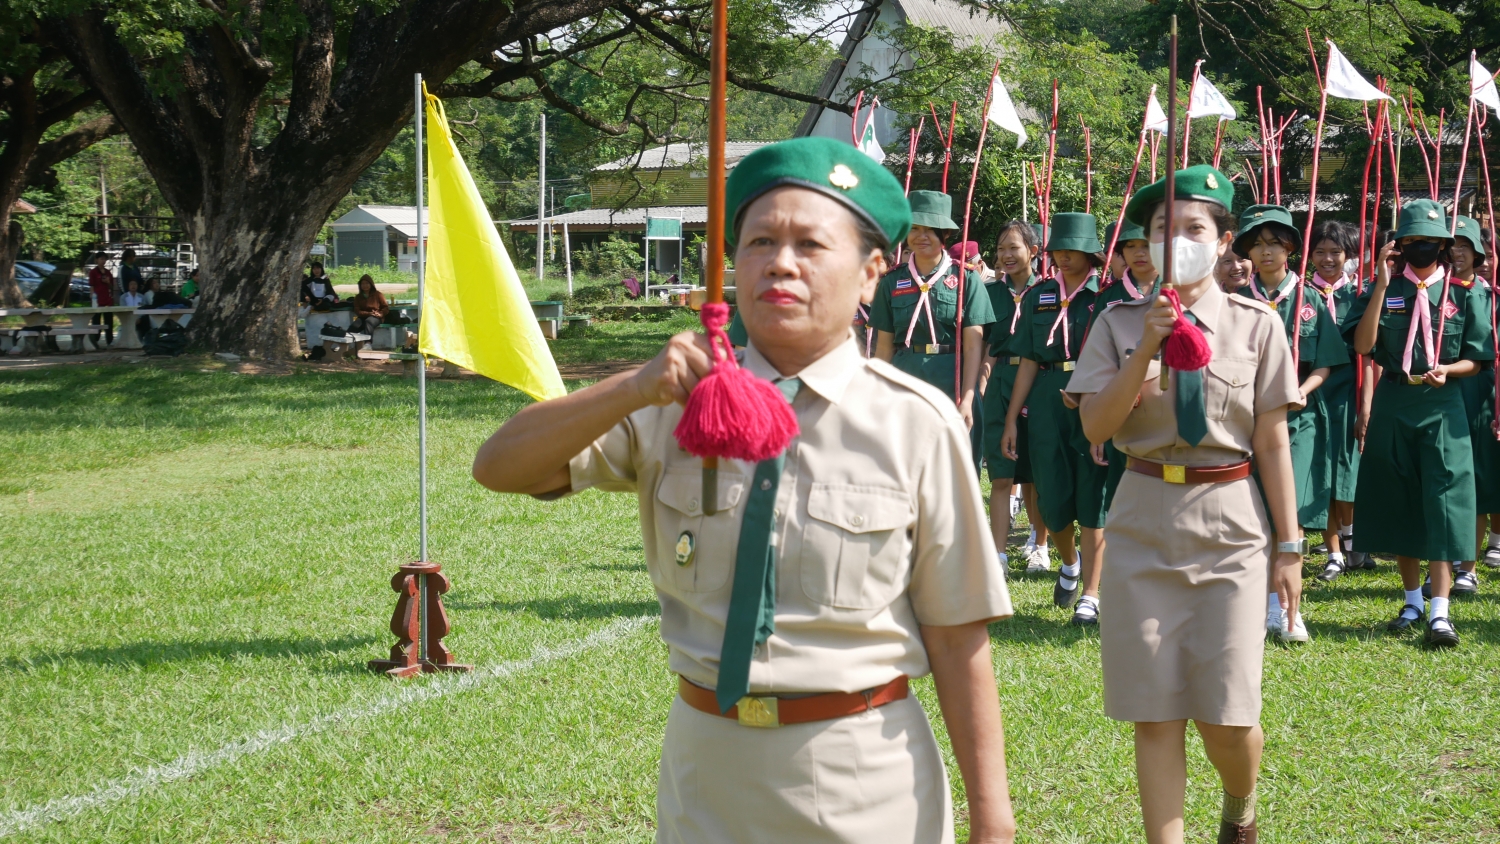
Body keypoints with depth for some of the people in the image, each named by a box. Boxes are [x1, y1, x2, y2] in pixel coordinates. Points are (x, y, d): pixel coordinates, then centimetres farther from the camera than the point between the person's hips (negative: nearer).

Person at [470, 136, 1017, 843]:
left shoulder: (916, 423, -8)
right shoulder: (679, 404, 0)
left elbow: (958, 637, -7)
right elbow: (498, 468, -6)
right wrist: (634, 388, -21)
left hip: (865, 785, -2)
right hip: (706, 766, 3)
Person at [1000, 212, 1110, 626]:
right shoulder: (1039, 296, 10)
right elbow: (1029, 362, 11)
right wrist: (1011, 419, 8)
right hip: (1047, 405, 4)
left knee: (1092, 498, -3)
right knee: (1052, 496, 6)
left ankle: (1090, 594, 3)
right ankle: (1069, 563, 36)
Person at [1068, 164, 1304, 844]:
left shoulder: (1256, 325, 1)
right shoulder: (1121, 324, 3)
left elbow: (1273, 442, 2)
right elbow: (1094, 425, -6)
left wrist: (1289, 545, 3)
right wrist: (1147, 347, -15)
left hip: (1228, 522, -1)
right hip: (1145, 522, 1)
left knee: (1226, 716, -1)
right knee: (1155, 713, 2)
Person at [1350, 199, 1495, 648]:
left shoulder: (1464, 294, 2)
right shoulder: (1386, 288, 4)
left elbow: (1474, 360, 4)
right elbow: (1363, 345, -10)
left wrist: (1446, 370, -17)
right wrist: (1382, 284, -13)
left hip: (1442, 407, -2)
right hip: (1392, 405, 2)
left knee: (1443, 504, -9)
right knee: (1398, 505, 9)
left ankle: (1440, 612, -12)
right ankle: (1413, 600, 23)